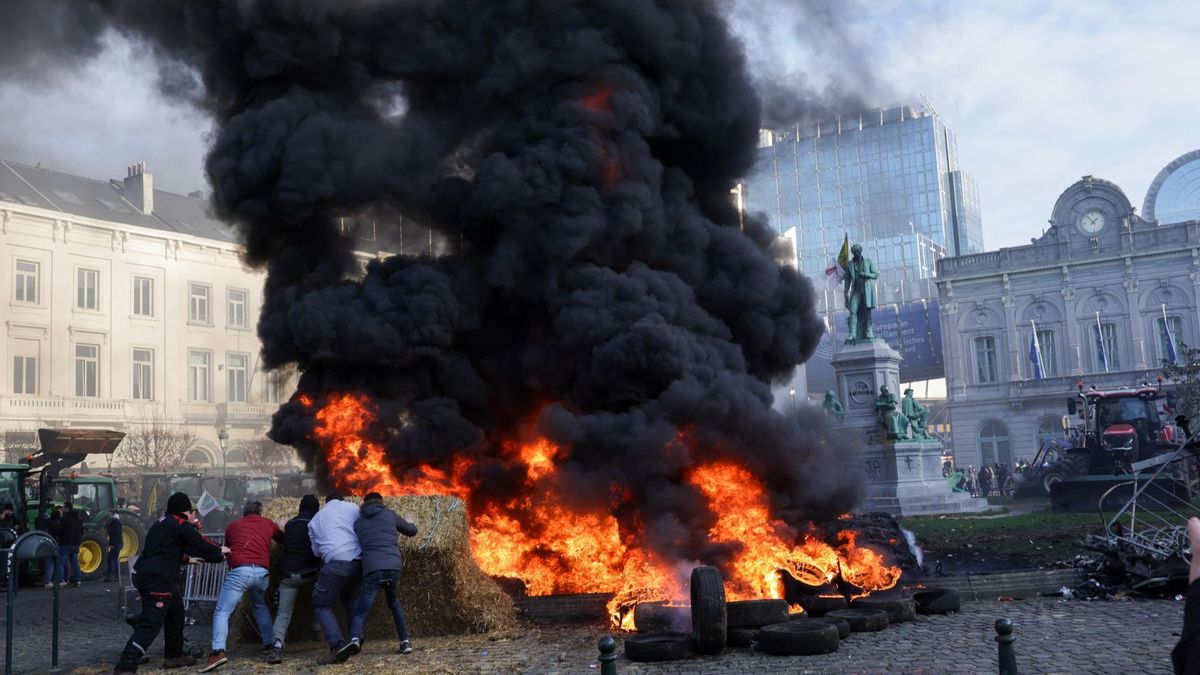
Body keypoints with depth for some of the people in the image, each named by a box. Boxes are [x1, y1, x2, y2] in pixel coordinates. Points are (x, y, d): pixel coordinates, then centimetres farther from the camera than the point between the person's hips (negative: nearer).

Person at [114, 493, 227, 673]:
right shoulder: (180, 524, -8)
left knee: (175, 612, 23)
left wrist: (187, 559, 40)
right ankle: (125, 666, -15)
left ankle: (173, 656, 33)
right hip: (156, 580, -10)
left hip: (146, 575, 10)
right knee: (150, 624, -11)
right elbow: (200, 542, -3)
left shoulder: (163, 523, 19)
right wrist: (220, 550, 14)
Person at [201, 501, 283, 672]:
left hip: (240, 571, -3)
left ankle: (218, 651, -25)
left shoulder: (233, 525, 22)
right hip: (262, 572, 3)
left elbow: (227, 549, 33)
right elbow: (284, 539, 40)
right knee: (260, 606, 31)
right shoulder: (269, 524, 23)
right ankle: (269, 643, 27)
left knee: (221, 612, -4)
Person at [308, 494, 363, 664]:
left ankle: (338, 646, -12)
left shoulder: (315, 519, 22)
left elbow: (316, 550, 24)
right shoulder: (352, 508, 17)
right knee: (349, 597, 29)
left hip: (336, 564, -2)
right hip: (358, 562, 3)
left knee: (322, 604, 9)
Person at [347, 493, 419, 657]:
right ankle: (405, 642, 18)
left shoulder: (358, 522, 19)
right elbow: (412, 531, 28)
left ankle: (355, 638, -29)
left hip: (372, 570, -1)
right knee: (394, 603, 26)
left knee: (361, 611, 1)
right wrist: (409, 524, 49)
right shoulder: (390, 515, 17)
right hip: (393, 568, 1)